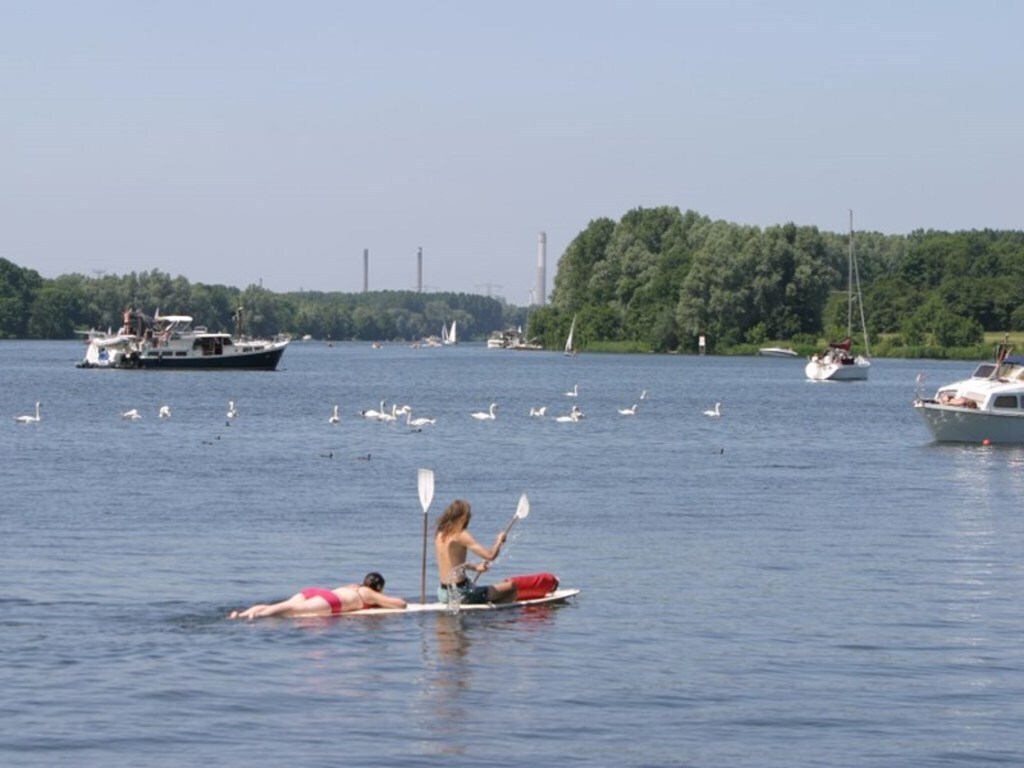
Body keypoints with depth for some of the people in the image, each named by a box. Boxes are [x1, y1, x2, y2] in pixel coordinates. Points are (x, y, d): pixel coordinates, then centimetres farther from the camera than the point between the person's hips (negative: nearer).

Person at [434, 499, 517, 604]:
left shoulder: (440, 535, 8)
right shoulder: (461, 535, -16)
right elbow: (490, 555, -20)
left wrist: (474, 567, 25)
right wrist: (499, 541, -1)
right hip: (460, 594, -9)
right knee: (510, 586, -5)